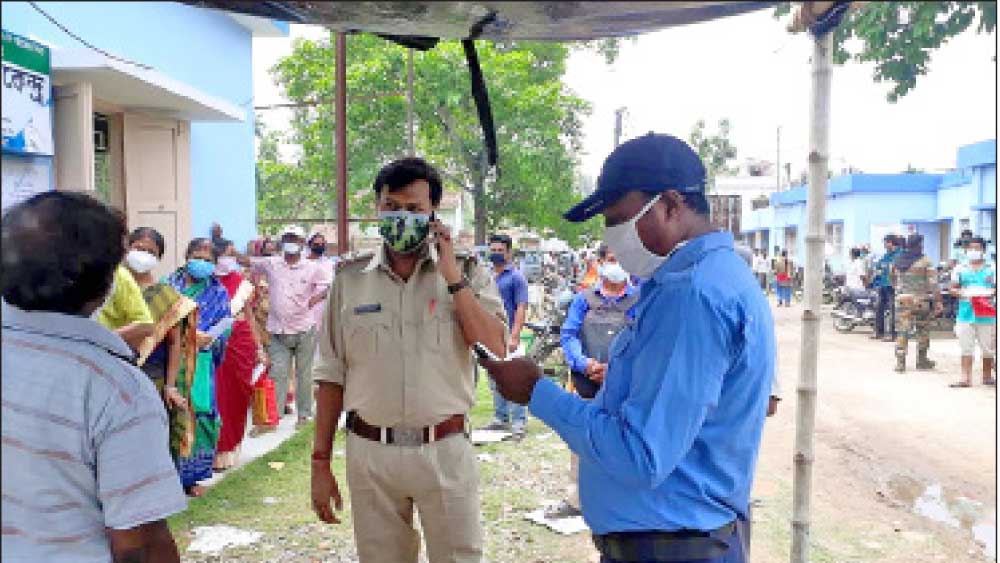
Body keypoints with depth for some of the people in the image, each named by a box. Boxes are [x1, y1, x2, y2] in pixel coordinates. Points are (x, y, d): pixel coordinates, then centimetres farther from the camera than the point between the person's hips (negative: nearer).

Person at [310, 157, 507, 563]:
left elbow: (496, 350, -12)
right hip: (370, 453, 1)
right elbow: (331, 376, 5)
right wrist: (320, 462, 4)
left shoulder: (467, 273, 0)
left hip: (445, 451, -1)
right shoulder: (350, 278, 2)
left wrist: (452, 277, -14)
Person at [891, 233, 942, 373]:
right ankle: (921, 360, 21)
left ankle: (900, 362, -4)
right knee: (923, 331, 13)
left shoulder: (897, 260, 4)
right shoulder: (925, 262, -8)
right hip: (921, 301, -3)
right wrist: (937, 301, -10)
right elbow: (933, 283, -11)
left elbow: (893, 280, 15)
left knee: (902, 331, 2)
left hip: (902, 300, 3)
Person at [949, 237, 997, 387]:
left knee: (988, 348, 9)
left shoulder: (992, 269, 4)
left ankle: (987, 376, 23)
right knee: (966, 348, 2)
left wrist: (991, 293, -16)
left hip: (987, 314, 0)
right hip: (966, 314, 1)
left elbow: (996, 288, 3)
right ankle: (966, 379, 3)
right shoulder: (960, 270, 7)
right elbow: (953, 289, 8)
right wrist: (962, 293, -12)